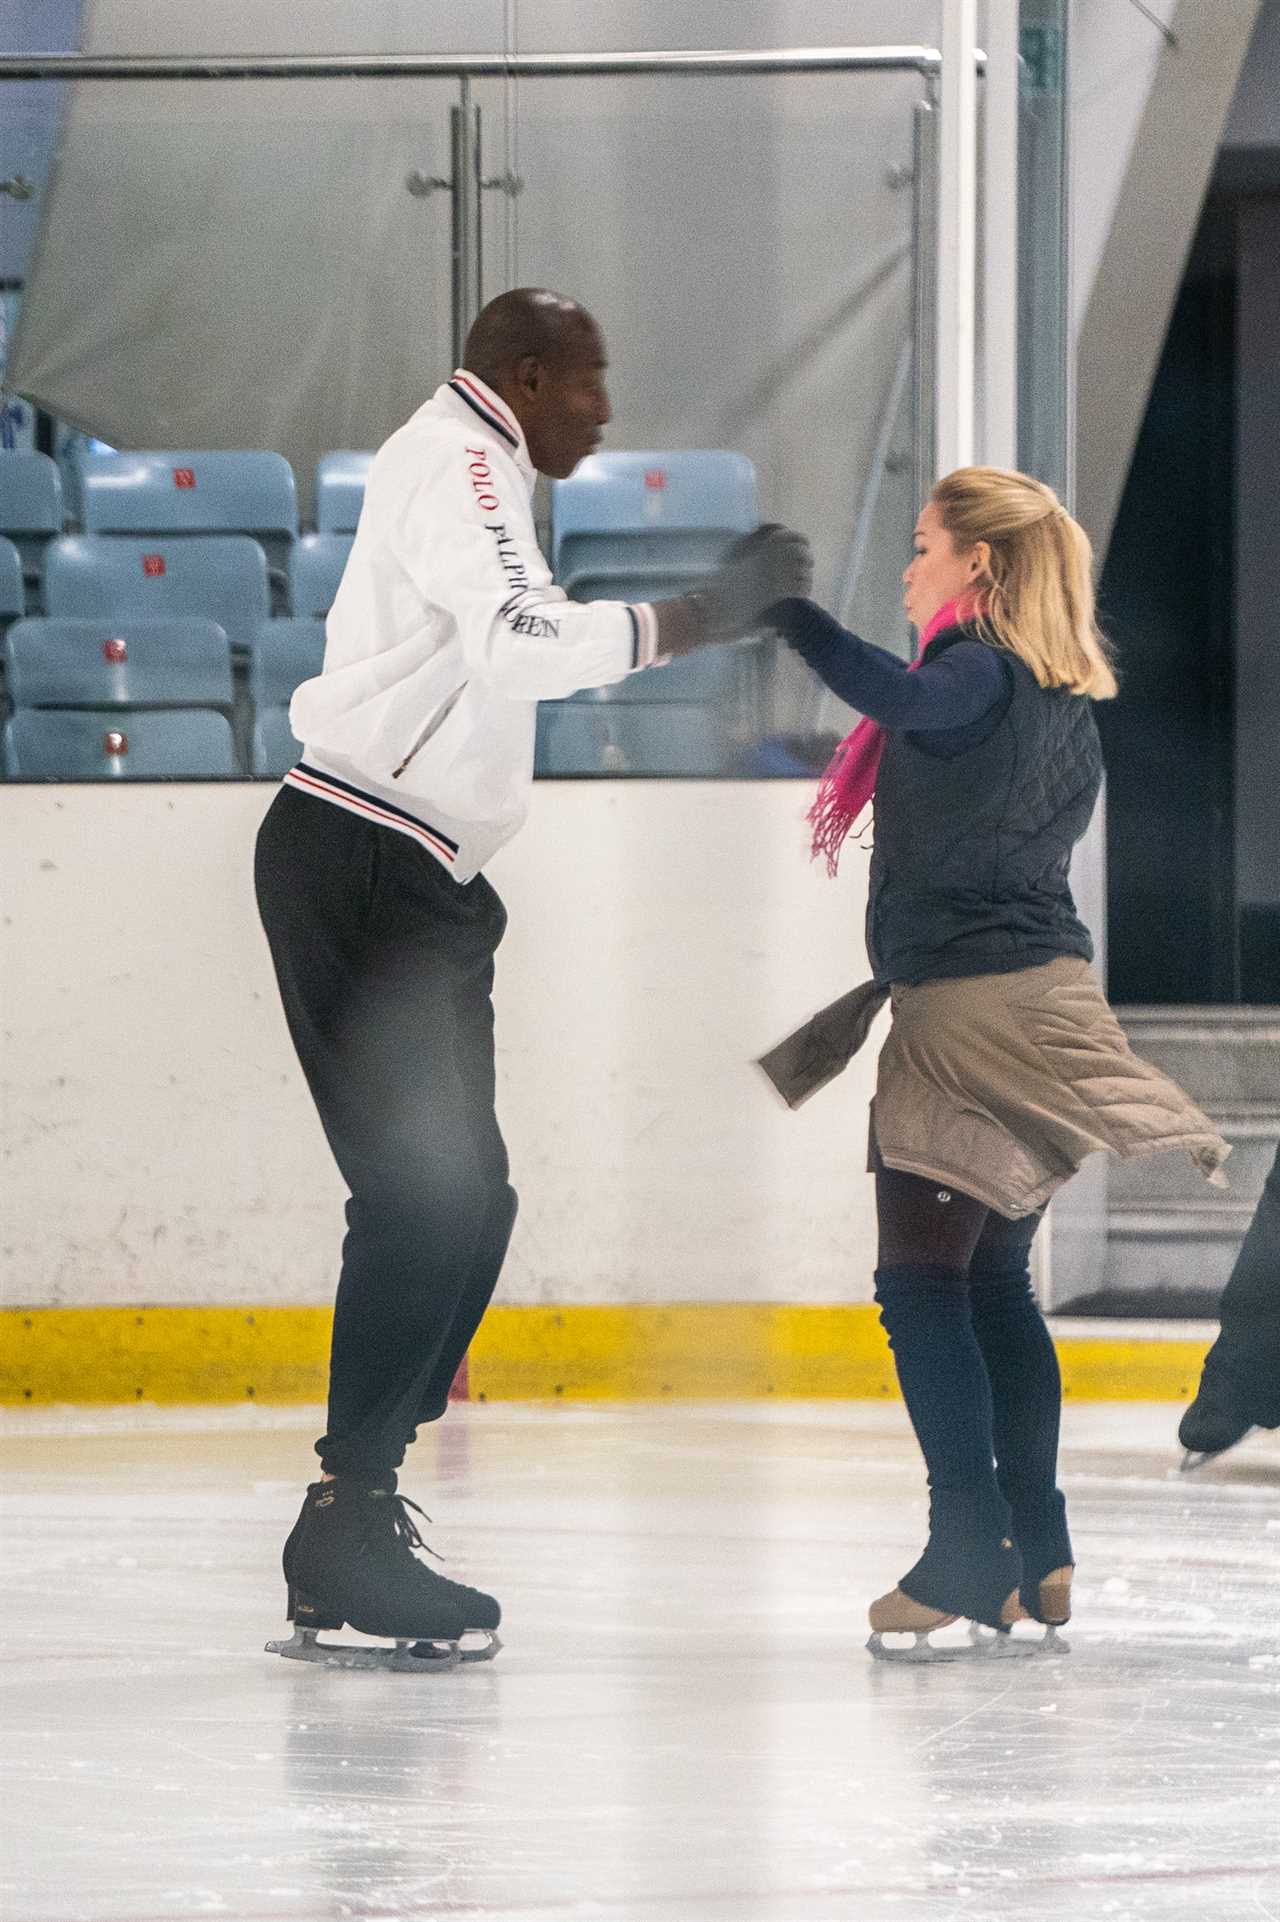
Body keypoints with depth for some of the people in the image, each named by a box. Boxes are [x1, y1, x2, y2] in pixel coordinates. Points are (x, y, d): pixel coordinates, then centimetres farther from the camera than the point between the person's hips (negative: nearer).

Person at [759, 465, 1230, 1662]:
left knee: (924, 1282, -7)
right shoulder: (1064, 701, 15)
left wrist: (783, 607, -35)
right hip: (1042, 992, 9)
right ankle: (1036, 1553, 13)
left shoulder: (979, 676, -12)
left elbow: (896, 694, -36)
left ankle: (971, 1550, -12)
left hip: (971, 1010, -9)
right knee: (994, 1283, 13)